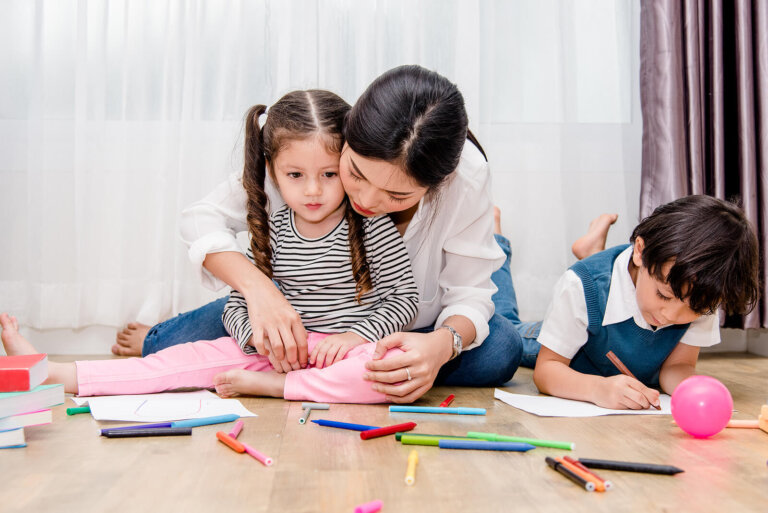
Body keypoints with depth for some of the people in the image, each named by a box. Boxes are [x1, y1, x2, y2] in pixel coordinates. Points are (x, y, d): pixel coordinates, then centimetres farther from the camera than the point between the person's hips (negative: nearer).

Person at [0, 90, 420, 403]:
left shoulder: (371, 225, -10)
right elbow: (236, 304, 3)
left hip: (357, 347, -3)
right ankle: (55, 374, -7)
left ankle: (265, 385, -29)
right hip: (292, 345, 3)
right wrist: (256, 332, -20)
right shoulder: (272, 229, 0)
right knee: (202, 354, -11)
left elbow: (405, 297, -8)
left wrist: (354, 336, -22)